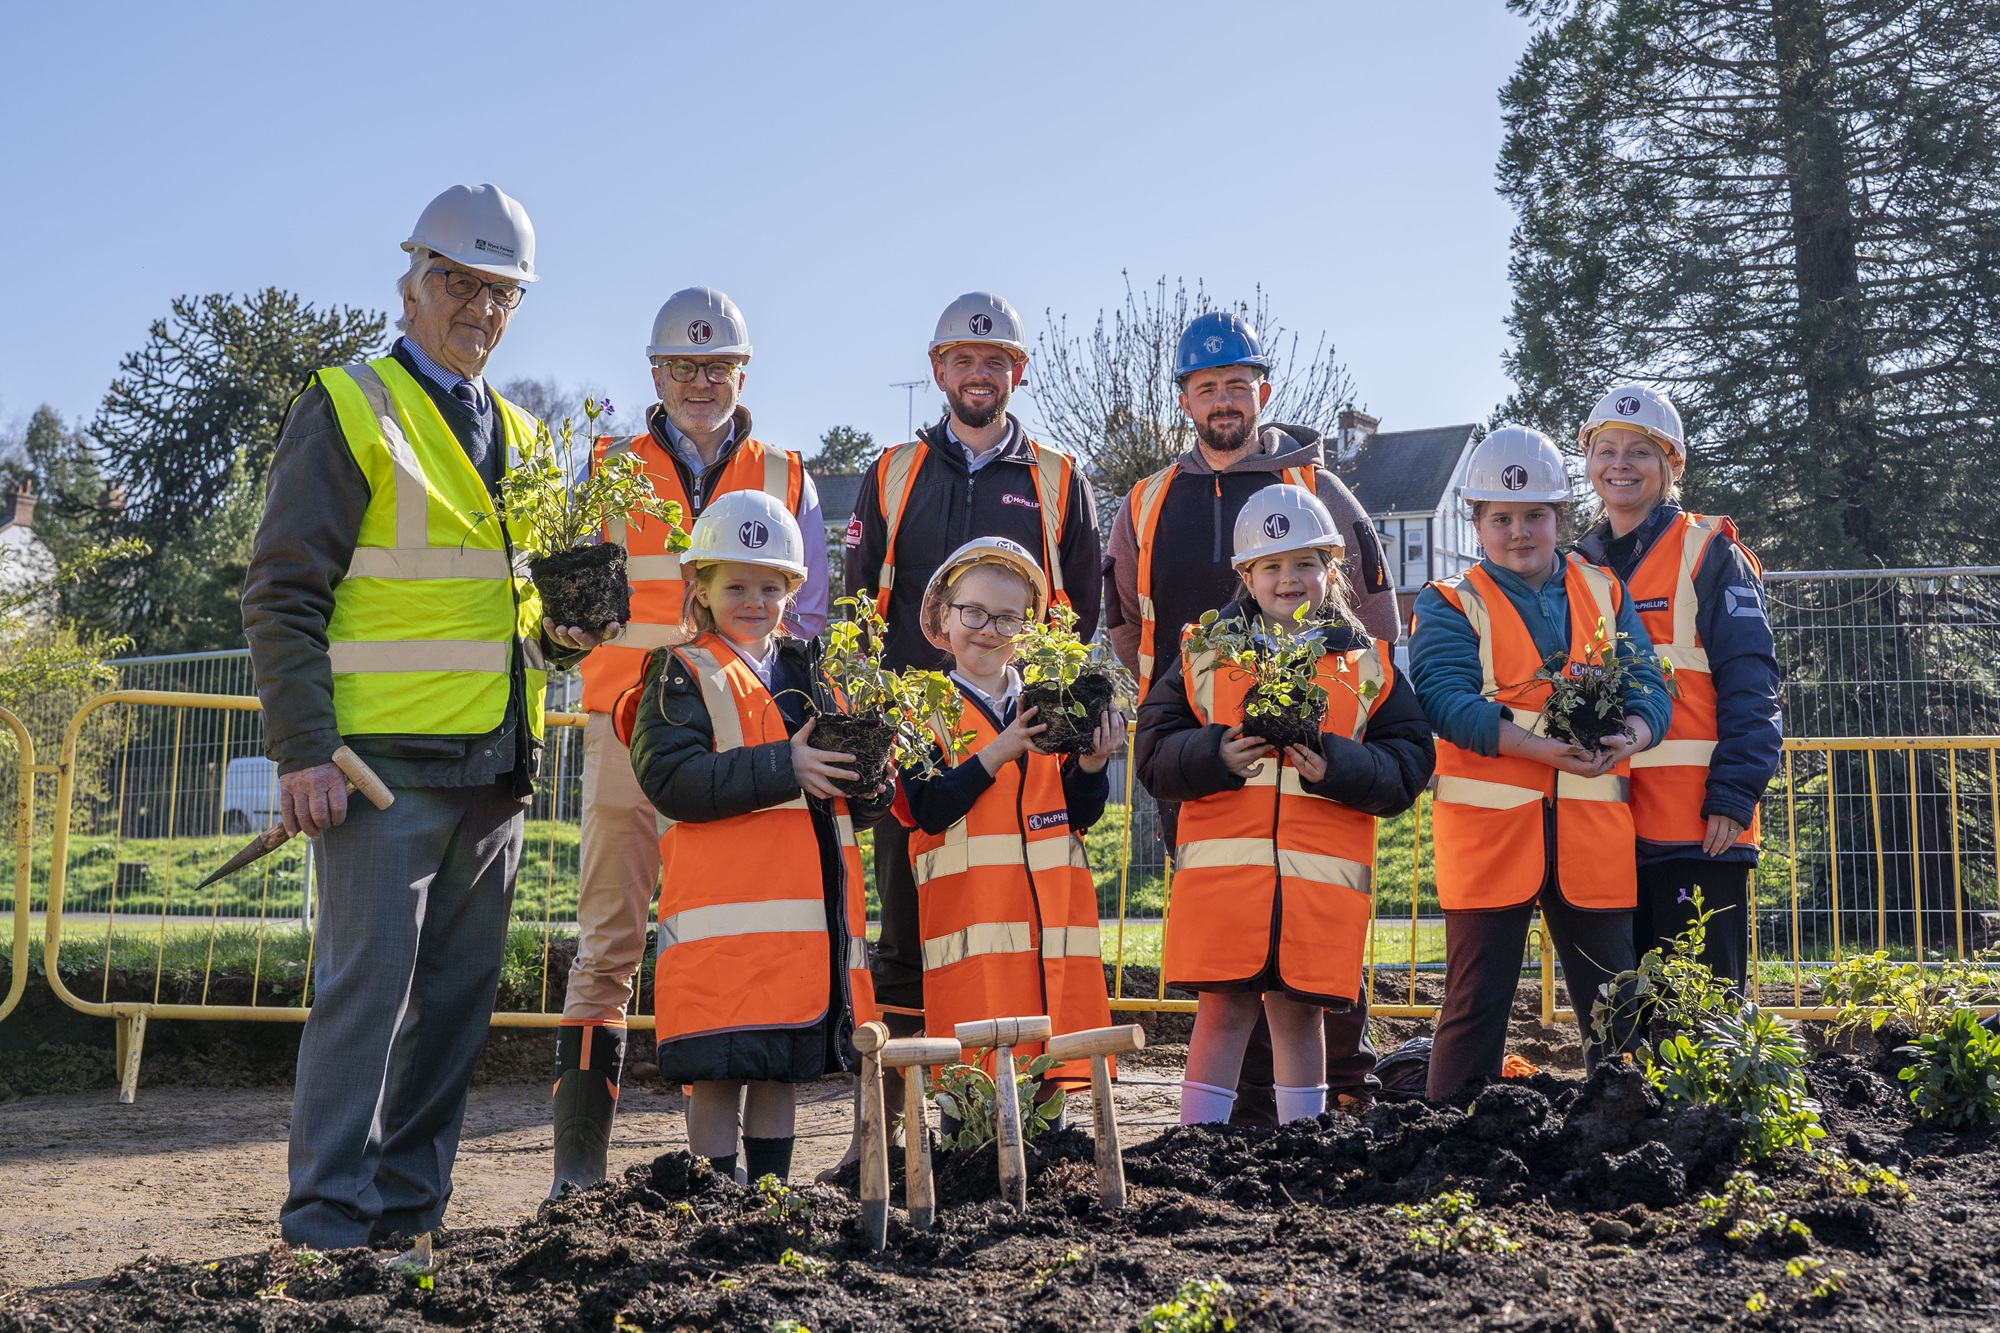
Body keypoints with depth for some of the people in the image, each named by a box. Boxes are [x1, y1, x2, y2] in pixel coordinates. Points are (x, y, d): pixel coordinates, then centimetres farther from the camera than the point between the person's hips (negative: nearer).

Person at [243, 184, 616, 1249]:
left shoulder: (518, 436, 20)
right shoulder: (348, 410, -1)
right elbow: (284, 596, -6)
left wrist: (560, 632, 6)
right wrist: (302, 750, -15)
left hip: (495, 762, 7)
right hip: (385, 758, -7)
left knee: (458, 992, 8)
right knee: (368, 979, -8)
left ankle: (408, 1205, 17)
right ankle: (328, 1216, 2)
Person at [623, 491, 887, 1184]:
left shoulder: (809, 674, 19)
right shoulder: (684, 675, 0)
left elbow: (843, 800, 22)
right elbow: (670, 779, -16)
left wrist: (869, 786, -3)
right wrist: (783, 768, -21)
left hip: (807, 915, 6)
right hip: (723, 915, -6)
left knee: (782, 1070, 14)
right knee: (720, 1073, -6)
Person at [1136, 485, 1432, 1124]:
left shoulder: (1368, 663, 9)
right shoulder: (1204, 651, 8)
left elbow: (1409, 765, 3)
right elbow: (1154, 752, 4)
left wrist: (1338, 766, -14)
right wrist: (1215, 755, -15)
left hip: (1322, 876, 1)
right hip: (1223, 866, -1)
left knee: (1299, 1011, 7)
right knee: (1224, 1007, 0)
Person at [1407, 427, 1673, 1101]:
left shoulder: (1604, 592, 13)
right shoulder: (1449, 605, 2)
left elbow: (1649, 687, 5)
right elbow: (1444, 698, -13)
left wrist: (1628, 737, -19)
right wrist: (1536, 745, -27)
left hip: (1592, 829, 3)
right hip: (1488, 827, -3)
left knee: (1618, 1005, 9)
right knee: (1476, 1002, 2)